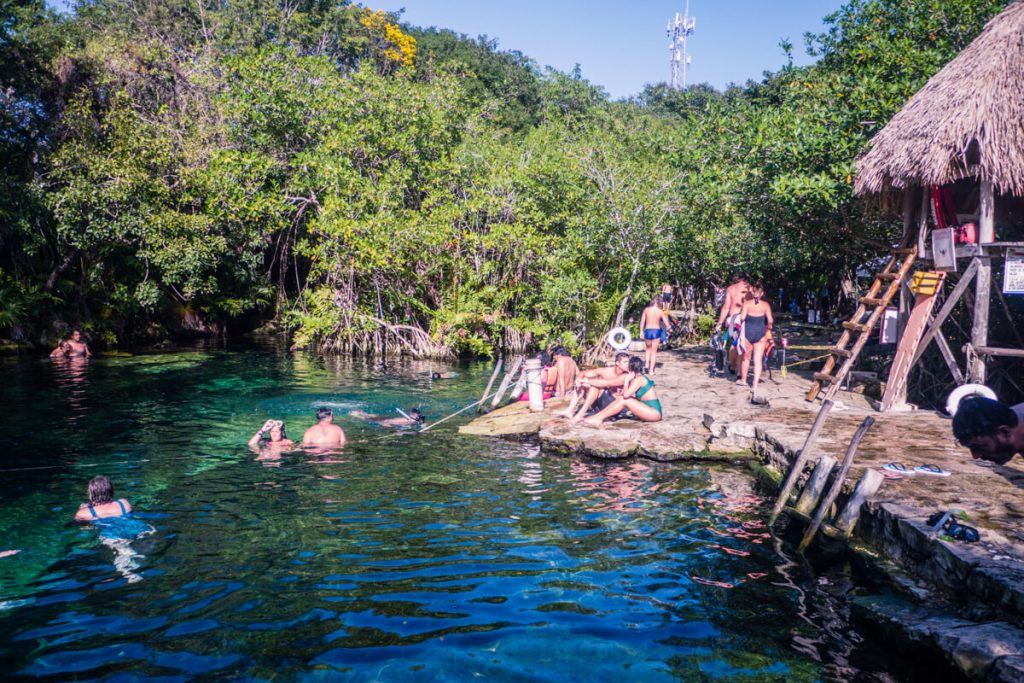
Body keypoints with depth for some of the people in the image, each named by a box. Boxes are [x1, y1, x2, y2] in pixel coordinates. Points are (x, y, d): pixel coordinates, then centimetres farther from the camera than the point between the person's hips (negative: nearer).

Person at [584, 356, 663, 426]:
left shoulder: (639, 379, -15)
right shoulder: (641, 377, 14)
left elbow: (626, 394, -24)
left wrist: (627, 380, -12)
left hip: (654, 413, -9)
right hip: (652, 410, 9)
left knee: (624, 400, -16)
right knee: (621, 398, 1)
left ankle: (599, 419, -11)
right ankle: (596, 416, -3)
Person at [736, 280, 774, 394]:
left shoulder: (747, 304, -5)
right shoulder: (766, 305, -1)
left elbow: (742, 317, -16)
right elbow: (770, 320, -4)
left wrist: (741, 325, 4)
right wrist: (768, 327, 15)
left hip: (748, 332, 0)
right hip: (761, 333, 1)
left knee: (746, 357, 18)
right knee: (758, 360, 2)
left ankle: (743, 379, 32)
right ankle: (755, 385, -4)